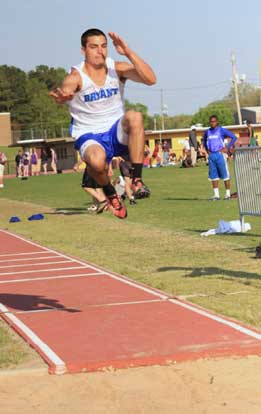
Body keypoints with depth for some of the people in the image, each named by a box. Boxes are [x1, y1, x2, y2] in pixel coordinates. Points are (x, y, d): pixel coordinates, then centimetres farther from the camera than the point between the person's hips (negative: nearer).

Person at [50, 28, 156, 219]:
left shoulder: (117, 69, -5)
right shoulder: (76, 77, -12)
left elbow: (150, 79, -19)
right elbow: (65, 90, -36)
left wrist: (128, 52, -29)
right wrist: (62, 96, -62)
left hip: (118, 132, 2)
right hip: (90, 137, -2)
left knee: (134, 117, -32)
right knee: (96, 160, -38)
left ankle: (137, 180, -26)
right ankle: (110, 193, -2)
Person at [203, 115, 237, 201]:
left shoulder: (222, 130, -4)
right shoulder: (207, 132, 11)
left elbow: (234, 137, -7)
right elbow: (204, 140, 31)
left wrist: (227, 148, -10)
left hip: (220, 154, -5)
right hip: (211, 155, 5)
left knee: (225, 174, -2)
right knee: (213, 175, 5)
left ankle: (228, 194, 4)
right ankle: (216, 195, 9)